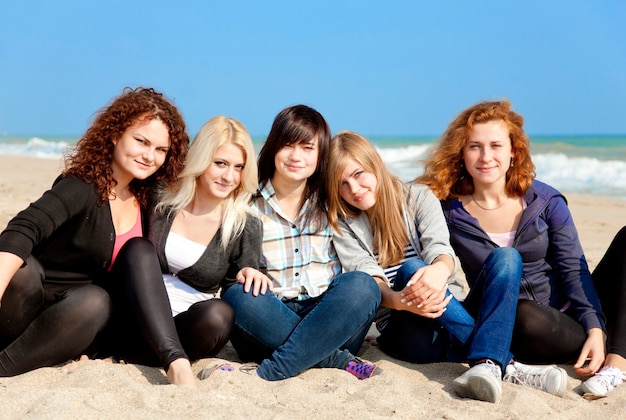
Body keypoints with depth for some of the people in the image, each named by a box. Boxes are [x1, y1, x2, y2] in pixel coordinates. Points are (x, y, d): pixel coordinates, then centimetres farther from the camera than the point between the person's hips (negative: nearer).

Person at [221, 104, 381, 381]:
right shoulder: (250, 205, 6)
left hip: (327, 319, 1)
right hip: (272, 321, -1)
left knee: (362, 286, -28)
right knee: (237, 296, -30)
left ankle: (268, 371, -31)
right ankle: (341, 361, -26)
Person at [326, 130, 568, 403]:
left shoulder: (419, 198, 6)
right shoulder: (344, 225, 5)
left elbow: (442, 252, -11)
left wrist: (439, 269, -37)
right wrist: (399, 300, -34)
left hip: (451, 318, 2)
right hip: (406, 330, -2)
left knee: (505, 257, -21)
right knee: (410, 268, -31)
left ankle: (486, 364, -43)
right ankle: (506, 365, -35)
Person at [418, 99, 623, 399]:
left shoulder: (545, 201, -2)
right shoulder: (449, 212, -6)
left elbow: (574, 268, -5)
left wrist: (596, 329, -19)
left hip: (573, 311, 3)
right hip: (516, 327, -3)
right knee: (529, 319, -40)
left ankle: (617, 358, -21)